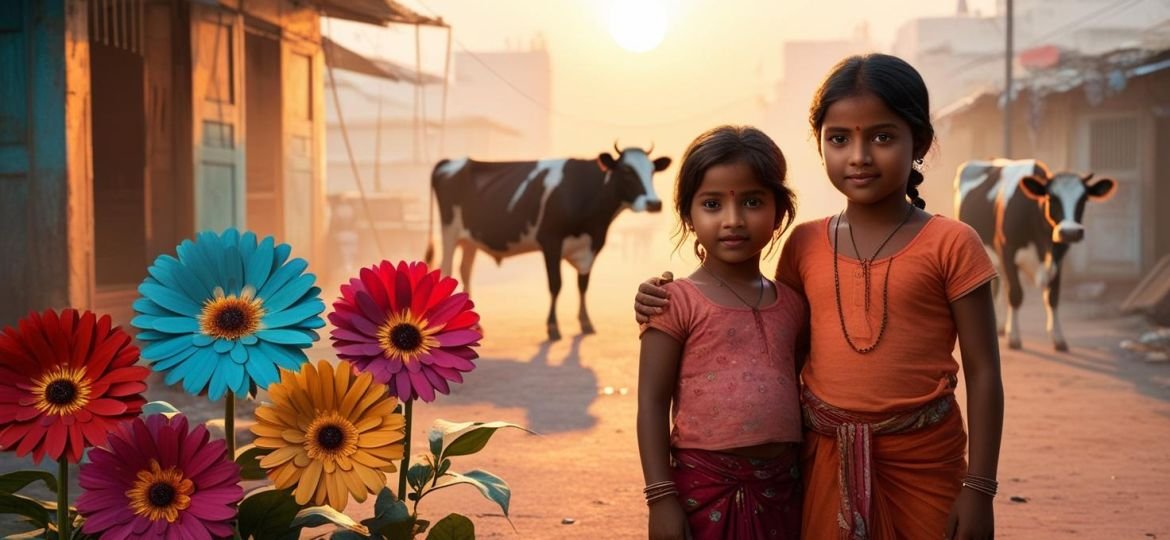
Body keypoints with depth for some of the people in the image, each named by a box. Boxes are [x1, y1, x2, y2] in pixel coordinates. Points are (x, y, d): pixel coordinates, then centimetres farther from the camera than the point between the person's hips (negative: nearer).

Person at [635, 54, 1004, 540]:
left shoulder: (949, 245, -7)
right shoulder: (806, 245, 3)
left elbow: (983, 373, -6)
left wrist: (977, 488, -9)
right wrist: (671, 304, 0)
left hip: (922, 462, -3)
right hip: (825, 458, 3)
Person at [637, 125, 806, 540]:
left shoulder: (791, 304, 8)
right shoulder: (677, 301, -8)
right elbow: (652, 403, -9)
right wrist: (662, 497, -13)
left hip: (781, 488, 5)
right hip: (705, 488, -5)